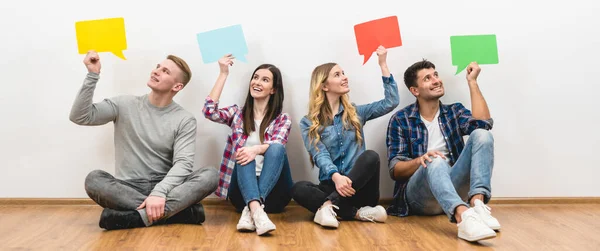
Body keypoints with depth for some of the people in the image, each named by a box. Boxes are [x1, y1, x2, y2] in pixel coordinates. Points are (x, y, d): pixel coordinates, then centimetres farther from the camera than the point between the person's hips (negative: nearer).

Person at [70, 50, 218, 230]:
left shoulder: (185, 120, -1)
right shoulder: (124, 105, 5)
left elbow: (183, 163, -13)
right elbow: (79, 117, -5)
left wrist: (159, 192, -30)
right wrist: (92, 75, -12)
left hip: (165, 188, -1)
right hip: (128, 189, 1)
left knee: (209, 175, -26)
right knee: (94, 179, -31)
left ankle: (141, 215, -33)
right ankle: (180, 209, -30)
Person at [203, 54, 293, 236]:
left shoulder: (282, 119, 8)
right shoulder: (237, 113, 13)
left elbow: (277, 145, -13)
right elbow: (209, 111, -6)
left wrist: (257, 149, -36)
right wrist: (223, 74, -5)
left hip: (273, 193, -1)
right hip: (242, 191, 1)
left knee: (276, 149, -28)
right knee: (244, 154, -29)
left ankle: (250, 211, -43)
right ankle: (256, 210, -51)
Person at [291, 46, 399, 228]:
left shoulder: (355, 113, 13)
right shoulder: (308, 123, 4)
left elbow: (391, 102, 4)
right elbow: (320, 156, -11)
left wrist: (383, 64, 2)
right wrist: (336, 177, -32)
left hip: (358, 187, 2)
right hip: (331, 186, -1)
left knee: (371, 156, -29)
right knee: (298, 189, -31)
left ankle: (328, 206, -34)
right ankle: (359, 213, -29)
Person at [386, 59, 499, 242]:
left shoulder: (454, 111, 12)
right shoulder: (400, 120, 3)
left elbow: (484, 123, -10)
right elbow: (395, 169, -4)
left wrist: (472, 81, -5)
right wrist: (420, 160, -24)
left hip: (453, 187, 3)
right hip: (418, 194, -3)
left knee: (481, 134, -17)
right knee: (435, 161, -35)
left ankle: (477, 203, -35)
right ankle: (464, 217, -59)